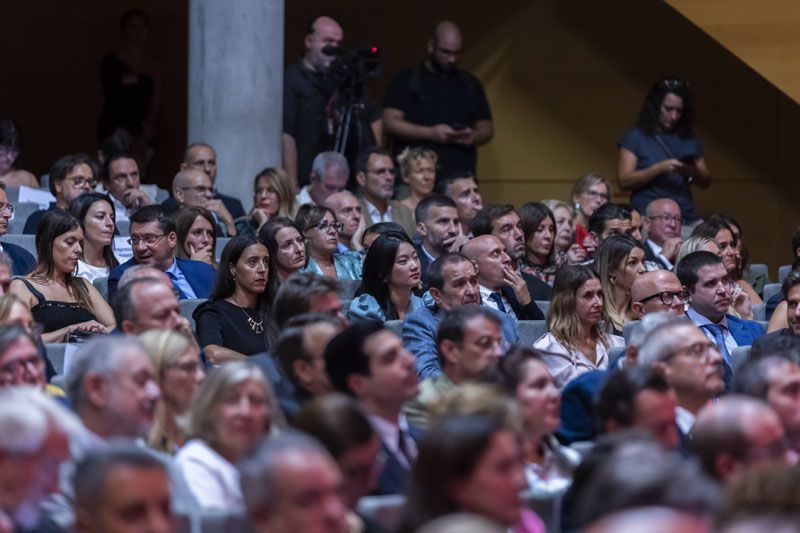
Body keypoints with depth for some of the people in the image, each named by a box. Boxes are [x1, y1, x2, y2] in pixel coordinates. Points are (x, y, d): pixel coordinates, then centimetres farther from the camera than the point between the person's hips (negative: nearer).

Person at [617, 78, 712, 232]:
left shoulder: (688, 139, 16)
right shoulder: (636, 136, 5)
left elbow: (706, 181, 19)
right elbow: (624, 181, -4)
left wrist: (693, 171, -3)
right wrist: (659, 169, -14)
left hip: (688, 219, 4)